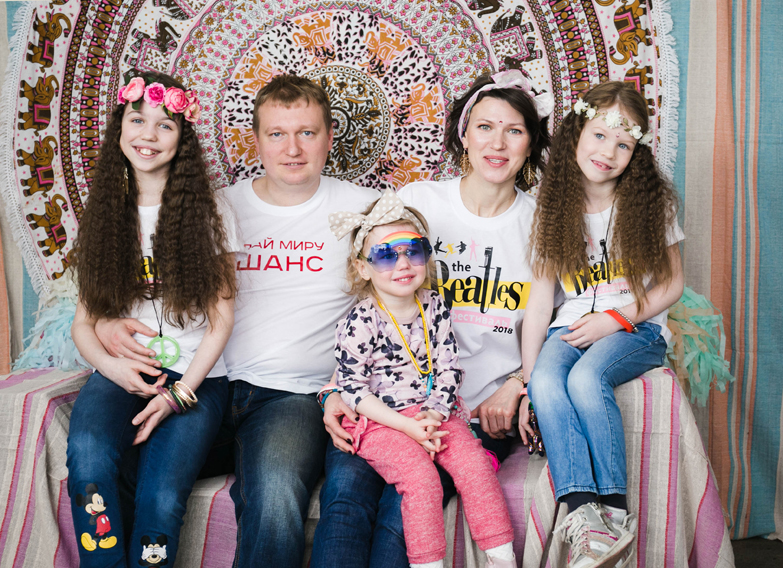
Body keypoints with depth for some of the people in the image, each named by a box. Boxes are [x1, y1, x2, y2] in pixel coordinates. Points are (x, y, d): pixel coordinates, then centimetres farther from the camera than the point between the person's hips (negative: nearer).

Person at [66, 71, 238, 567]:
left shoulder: (209, 213, 3)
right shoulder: (104, 216, 12)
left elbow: (222, 316, 0)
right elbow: (84, 321, 10)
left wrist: (179, 392, -11)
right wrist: (111, 363, -11)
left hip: (195, 376, -2)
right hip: (122, 372, 2)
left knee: (162, 495, -27)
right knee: (89, 456, -30)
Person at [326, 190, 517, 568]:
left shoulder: (434, 306, 4)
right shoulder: (361, 323, -12)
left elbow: (449, 366, 5)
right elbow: (352, 388, -12)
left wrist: (434, 413, -11)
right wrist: (406, 425, -17)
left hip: (434, 412, 4)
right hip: (381, 420, -4)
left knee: (473, 462, -14)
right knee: (421, 479, -23)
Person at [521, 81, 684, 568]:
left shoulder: (651, 202, 1)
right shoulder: (555, 208, 4)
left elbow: (672, 284, 3)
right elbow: (540, 296, 2)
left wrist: (617, 318, -12)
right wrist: (525, 378, -4)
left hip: (637, 327, -2)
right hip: (573, 326, 3)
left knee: (586, 378, -33)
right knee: (545, 382, -29)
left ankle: (614, 511, -23)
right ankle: (583, 515, -35)